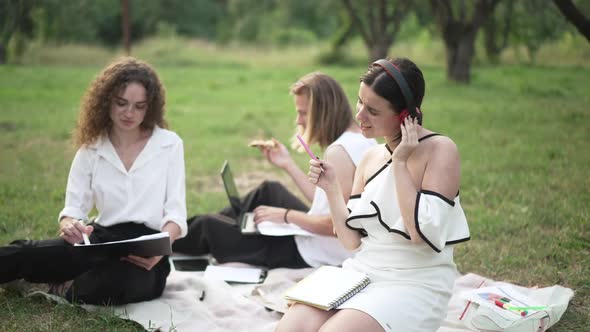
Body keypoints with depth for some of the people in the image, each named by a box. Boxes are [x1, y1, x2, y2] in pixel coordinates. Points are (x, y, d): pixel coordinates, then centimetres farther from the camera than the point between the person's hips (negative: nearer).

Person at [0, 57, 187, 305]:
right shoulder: (91, 148, 13)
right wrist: (69, 225, -20)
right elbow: (73, 207, 7)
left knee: (118, 281, -38)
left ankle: (58, 289, -10)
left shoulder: (170, 144, 5)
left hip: (145, 254, -1)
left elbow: (175, 212, 0)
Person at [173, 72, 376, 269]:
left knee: (209, 225, 6)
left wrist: (287, 216, -16)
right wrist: (288, 164, 12)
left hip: (312, 256, -9)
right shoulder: (361, 140, 5)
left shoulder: (339, 152, -24)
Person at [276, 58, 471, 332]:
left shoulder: (439, 150, -9)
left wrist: (399, 164, -16)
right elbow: (352, 241, 10)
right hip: (360, 273, 5)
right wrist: (331, 188, -3)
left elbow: (423, 234, -20)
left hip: (415, 285, -5)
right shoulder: (371, 159, 9)